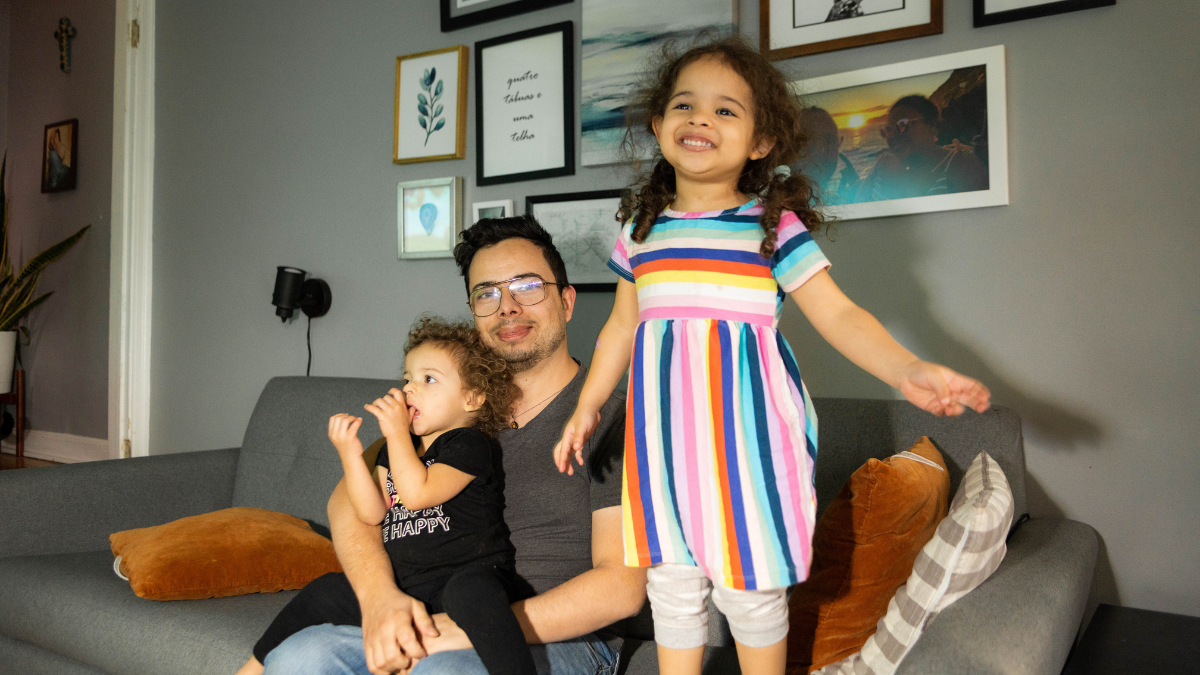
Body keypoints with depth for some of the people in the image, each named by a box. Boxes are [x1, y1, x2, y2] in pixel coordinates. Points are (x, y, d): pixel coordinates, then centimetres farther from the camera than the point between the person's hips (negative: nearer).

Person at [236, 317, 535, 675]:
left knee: (470, 590, -40)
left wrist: (397, 431, -13)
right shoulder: (395, 450, 18)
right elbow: (372, 513, 7)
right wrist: (350, 453, -3)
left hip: (467, 575, -8)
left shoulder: (469, 444, -7)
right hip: (404, 586, 8)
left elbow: (415, 493, -19)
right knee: (326, 592, 8)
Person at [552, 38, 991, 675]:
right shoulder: (642, 230, 9)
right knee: (672, 586, 12)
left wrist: (908, 371, -22)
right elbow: (622, 325, 18)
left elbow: (838, 315, -7)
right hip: (664, 436, 4)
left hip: (745, 432, -3)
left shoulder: (774, 225, -4)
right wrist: (586, 406, 20)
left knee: (750, 587, 8)